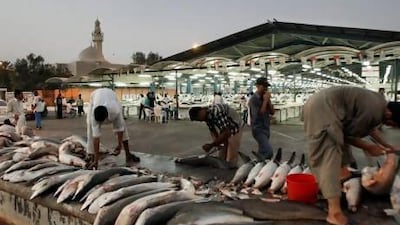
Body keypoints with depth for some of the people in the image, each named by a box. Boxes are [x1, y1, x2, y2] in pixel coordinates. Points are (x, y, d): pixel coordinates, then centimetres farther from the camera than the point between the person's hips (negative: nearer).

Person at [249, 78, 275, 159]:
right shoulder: (253, 99, -14)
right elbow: (259, 114, -22)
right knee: (269, 151, -19)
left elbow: (272, 112, 6)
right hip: (258, 129, -8)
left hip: (266, 128, 8)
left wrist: (268, 100, -7)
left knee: (262, 151, 16)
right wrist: (265, 101, -18)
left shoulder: (265, 97, 8)